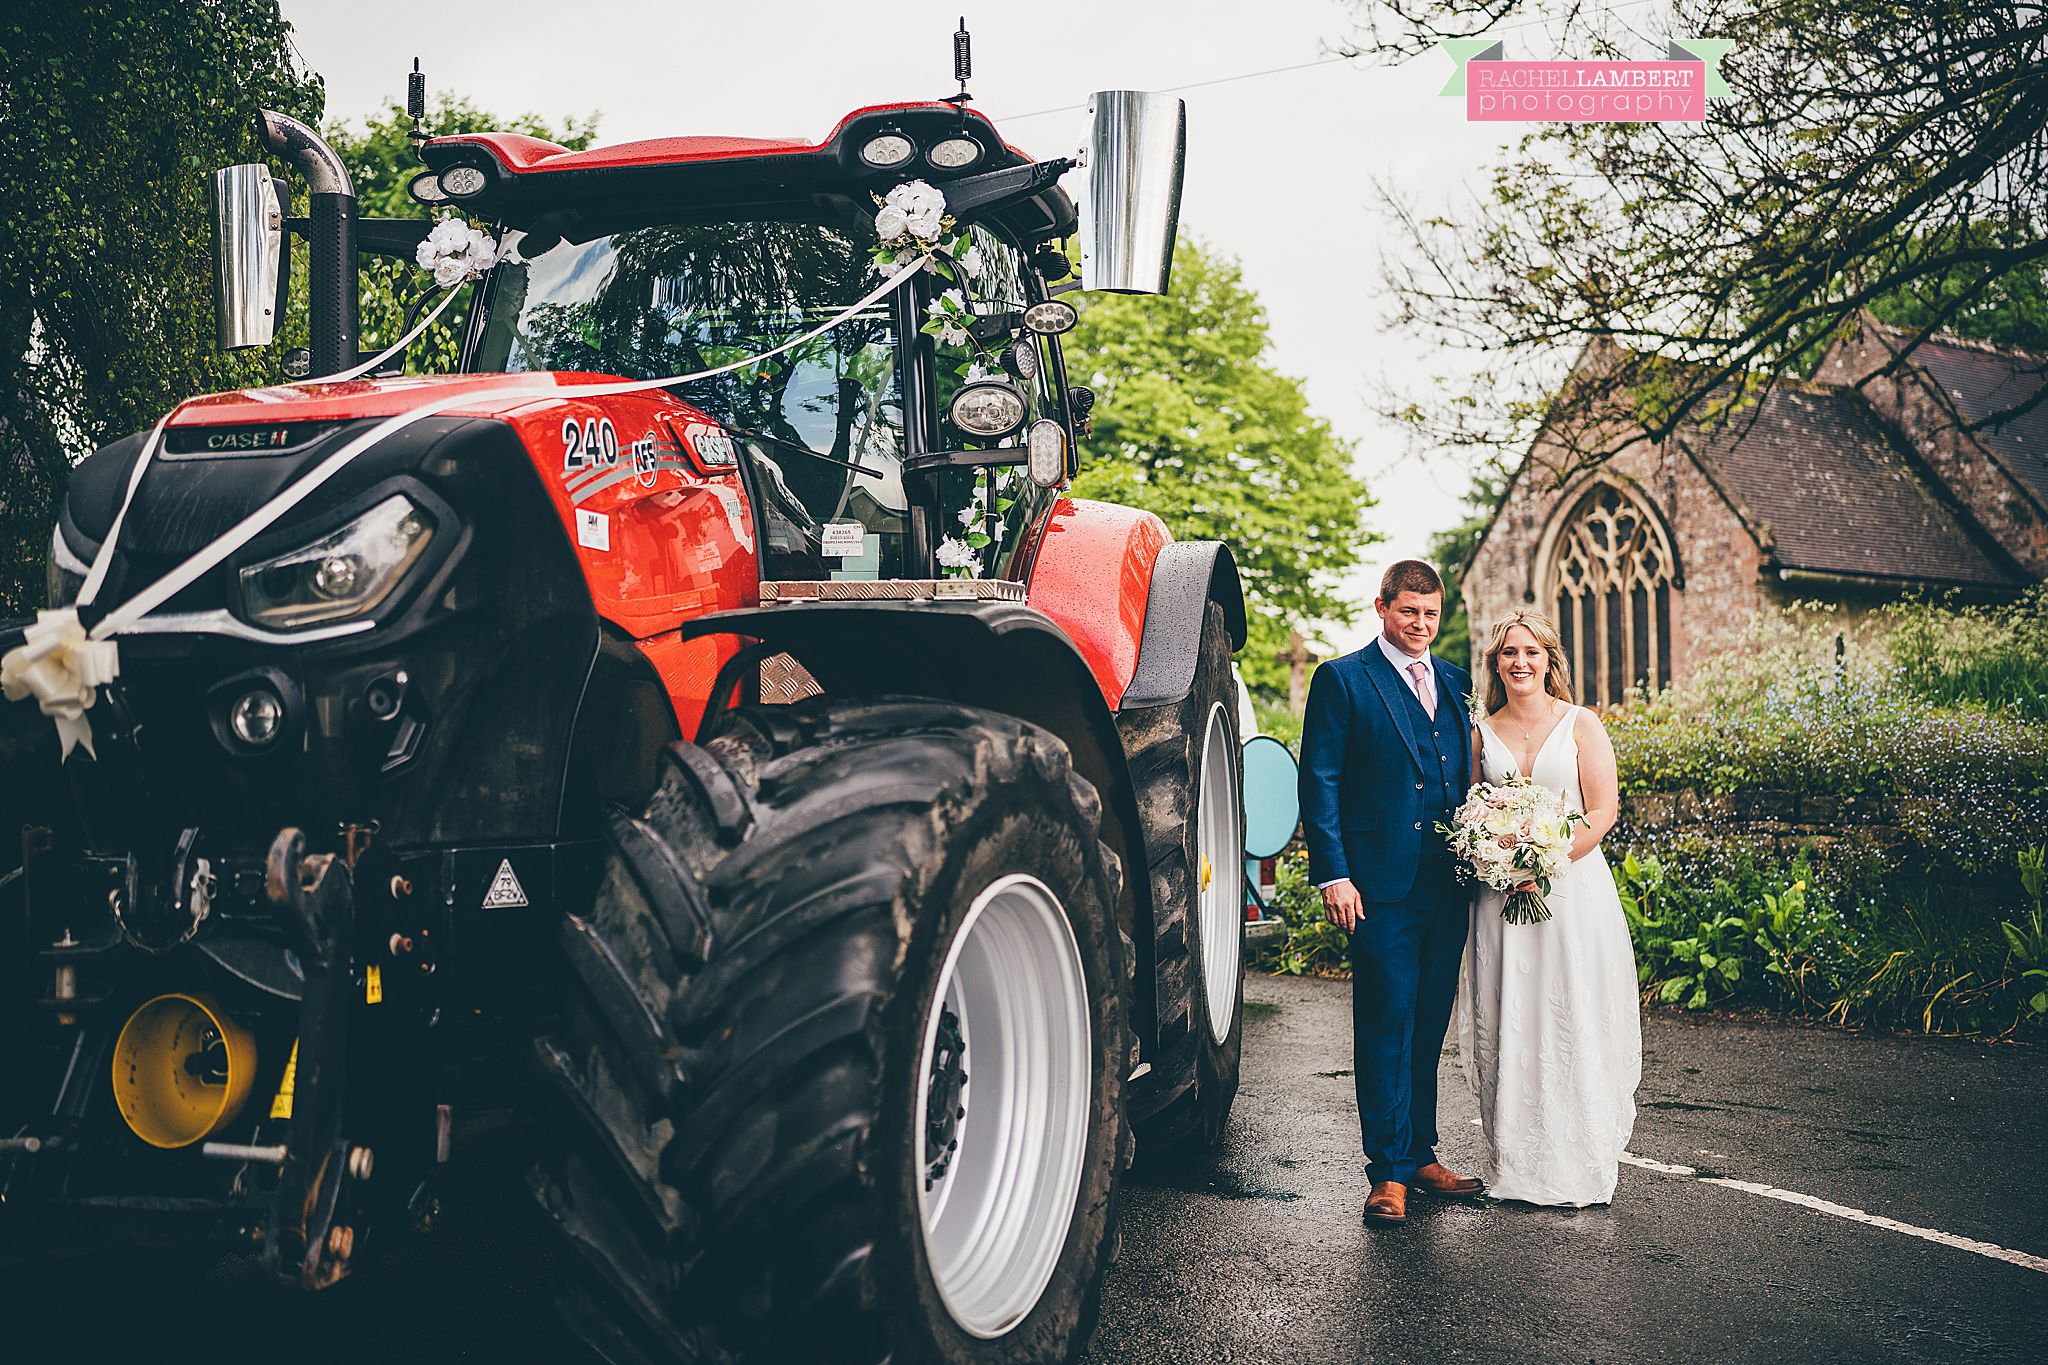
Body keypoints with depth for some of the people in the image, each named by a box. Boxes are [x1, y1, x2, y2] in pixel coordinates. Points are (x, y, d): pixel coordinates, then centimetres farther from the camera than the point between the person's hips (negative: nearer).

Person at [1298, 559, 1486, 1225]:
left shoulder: (1455, 682, 15)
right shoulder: (1343, 680, -1)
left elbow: (1469, 776, 17)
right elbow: (1319, 782, -5)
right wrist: (1332, 875, -12)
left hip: (1449, 884, 5)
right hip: (1382, 885, -5)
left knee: (1429, 1024, 12)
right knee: (1386, 1023, -2)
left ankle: (1421, 1154, 23)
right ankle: (1390, 1171, 5)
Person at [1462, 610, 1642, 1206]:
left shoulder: (1581, 725, 2)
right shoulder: (1482, 735, 10)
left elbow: (1604, 810, -4)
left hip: (1572, 889, -2)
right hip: (1502, 897, 2)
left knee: (1575, 1023, -2)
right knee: (1506, 1028, 2)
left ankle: (1579, 1168, 7)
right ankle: (1516, 1168, 11)